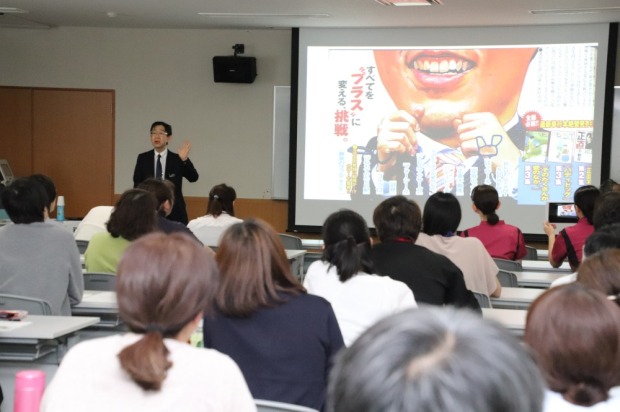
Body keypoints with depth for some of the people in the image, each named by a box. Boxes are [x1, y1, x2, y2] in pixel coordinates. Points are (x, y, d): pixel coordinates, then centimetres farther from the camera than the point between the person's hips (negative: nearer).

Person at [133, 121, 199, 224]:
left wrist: (184, 160, -26)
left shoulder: (177, 159, 2)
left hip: (174, 213, -1)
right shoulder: (143, 158, 7)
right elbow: (137, 184, 8)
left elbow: (193, 178, -10)